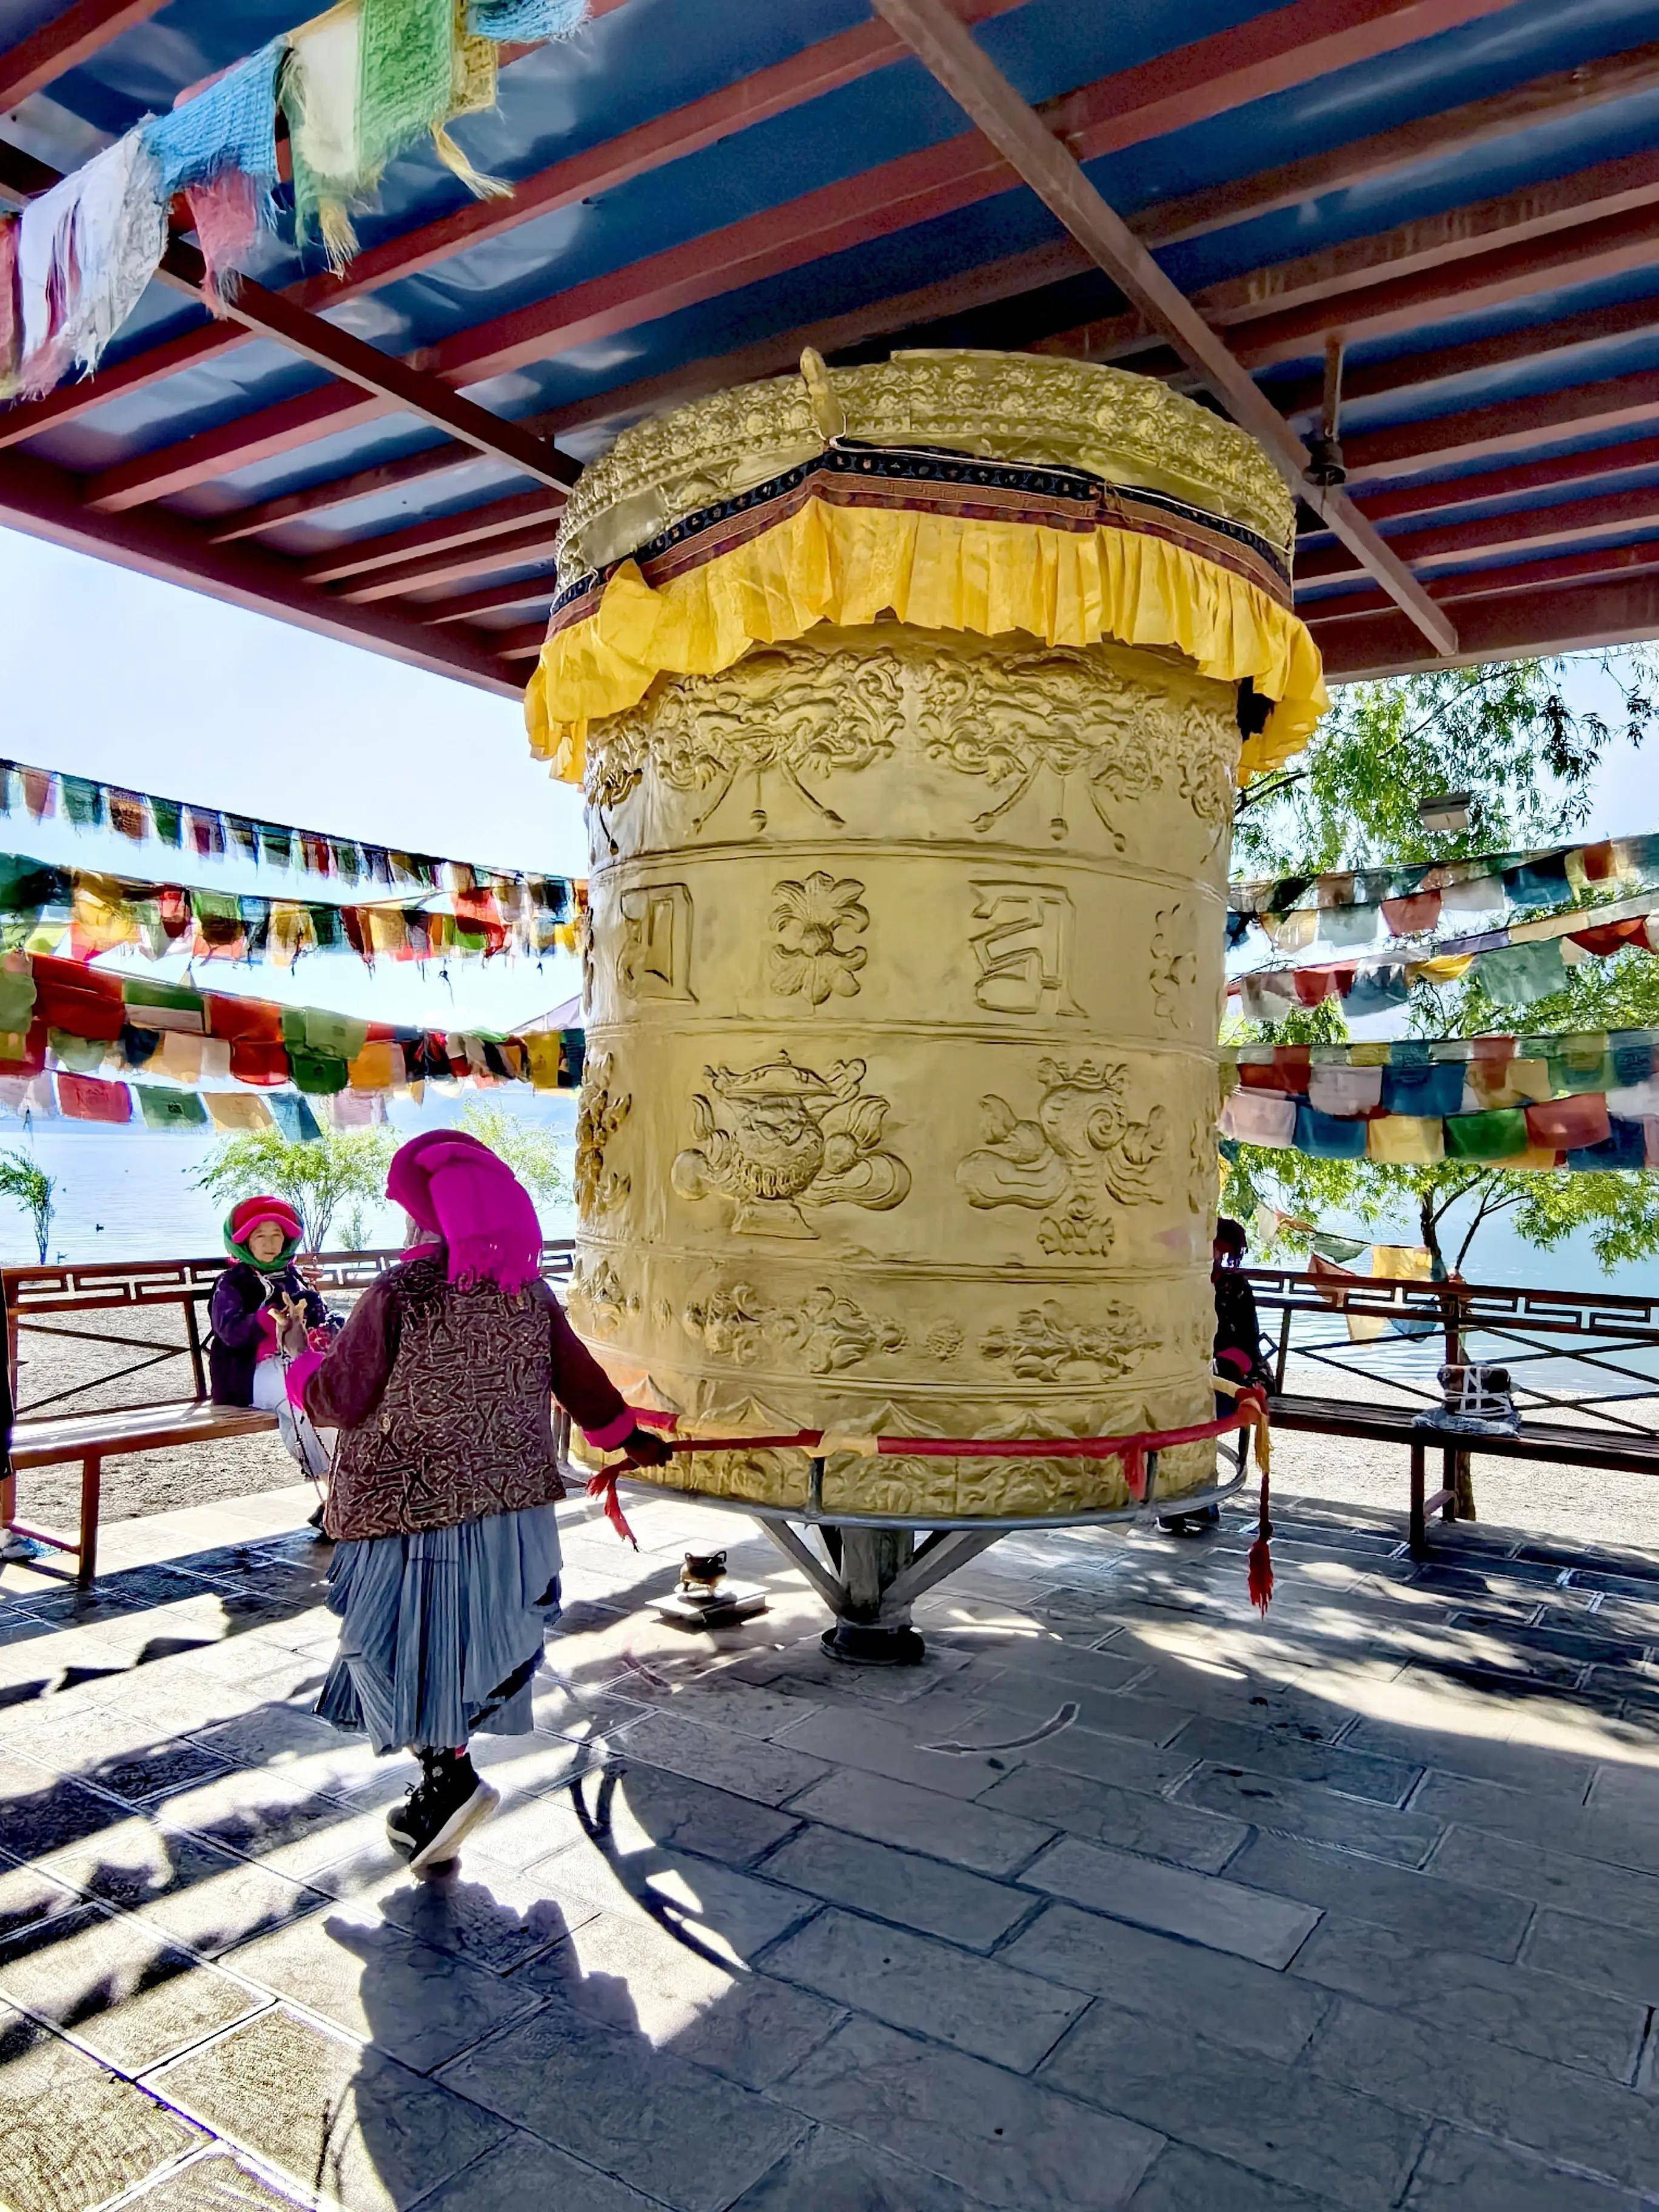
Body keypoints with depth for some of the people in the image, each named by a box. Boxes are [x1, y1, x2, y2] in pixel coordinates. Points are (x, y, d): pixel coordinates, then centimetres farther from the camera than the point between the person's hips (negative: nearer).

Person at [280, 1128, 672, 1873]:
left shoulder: (398, 1294, -17)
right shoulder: (527, 1292, -2)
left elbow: (339, 1399, -10)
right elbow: (579, 1378, 9)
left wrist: (302, 1358, 12)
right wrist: (626, 1435, 26)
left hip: (412, 1508, -5)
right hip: (509, 1506, 6)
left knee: (406, 1648, 10)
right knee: (463, 1648, 18)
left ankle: (450, 1780, -3)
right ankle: (438, 1795, 31)